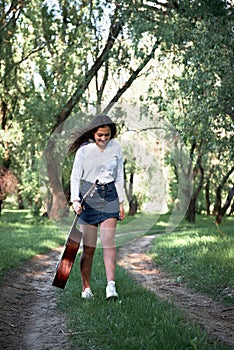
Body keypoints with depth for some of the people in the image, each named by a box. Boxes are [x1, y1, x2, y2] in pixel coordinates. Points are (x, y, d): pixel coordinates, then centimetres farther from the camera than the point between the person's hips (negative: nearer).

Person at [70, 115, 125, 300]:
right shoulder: (84, 149, -4)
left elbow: (119, 176, 11)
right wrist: (75, 200, -13)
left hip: (109, 196, 1)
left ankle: (111, 285, -17)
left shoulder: (116, 148, 3)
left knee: (109, 241, -12)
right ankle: (86, 288, 12)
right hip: (88, 196, -1)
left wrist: (121, 202, 9)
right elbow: (75, 176, 0)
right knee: (88, 248, 0)